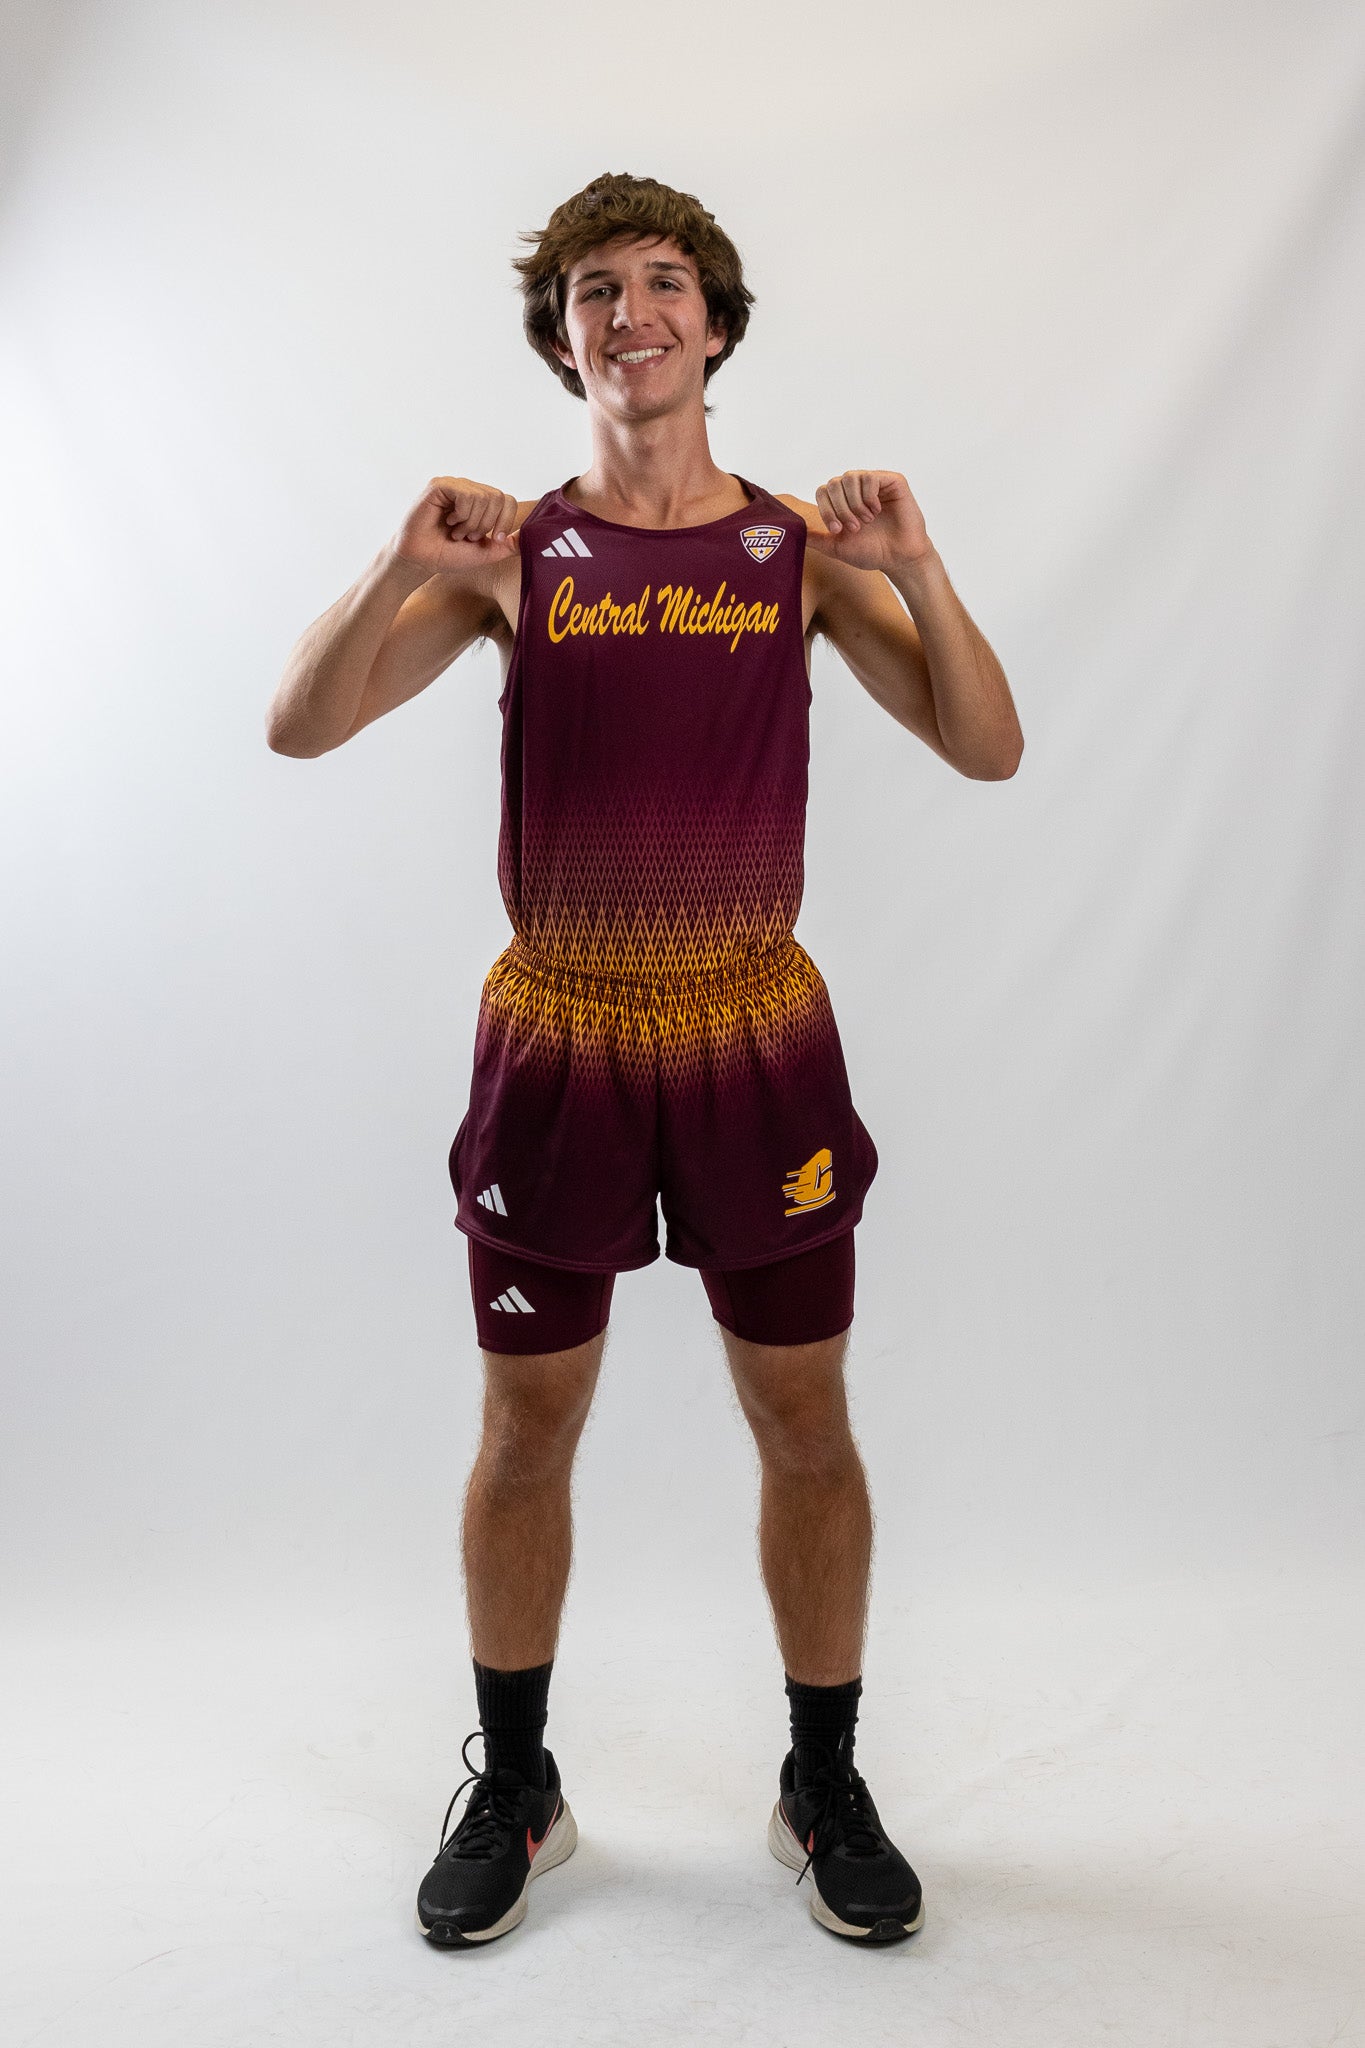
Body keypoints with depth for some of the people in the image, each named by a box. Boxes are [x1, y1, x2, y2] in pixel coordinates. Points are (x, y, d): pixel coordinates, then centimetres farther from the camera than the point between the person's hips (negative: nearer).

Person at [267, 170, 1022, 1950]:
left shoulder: (804, 549, 2)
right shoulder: (511, 550, 1)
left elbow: (989, 750, -4)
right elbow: (301, 728, -6)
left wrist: (915, 568, -18)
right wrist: (403, 567, -22)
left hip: (756, 1037, 1)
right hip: (556, 1040, 0)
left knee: (805, 1423, 8)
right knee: (527, 1428, 10)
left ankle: (826, 1788, 30)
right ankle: (512, 1791, 32)